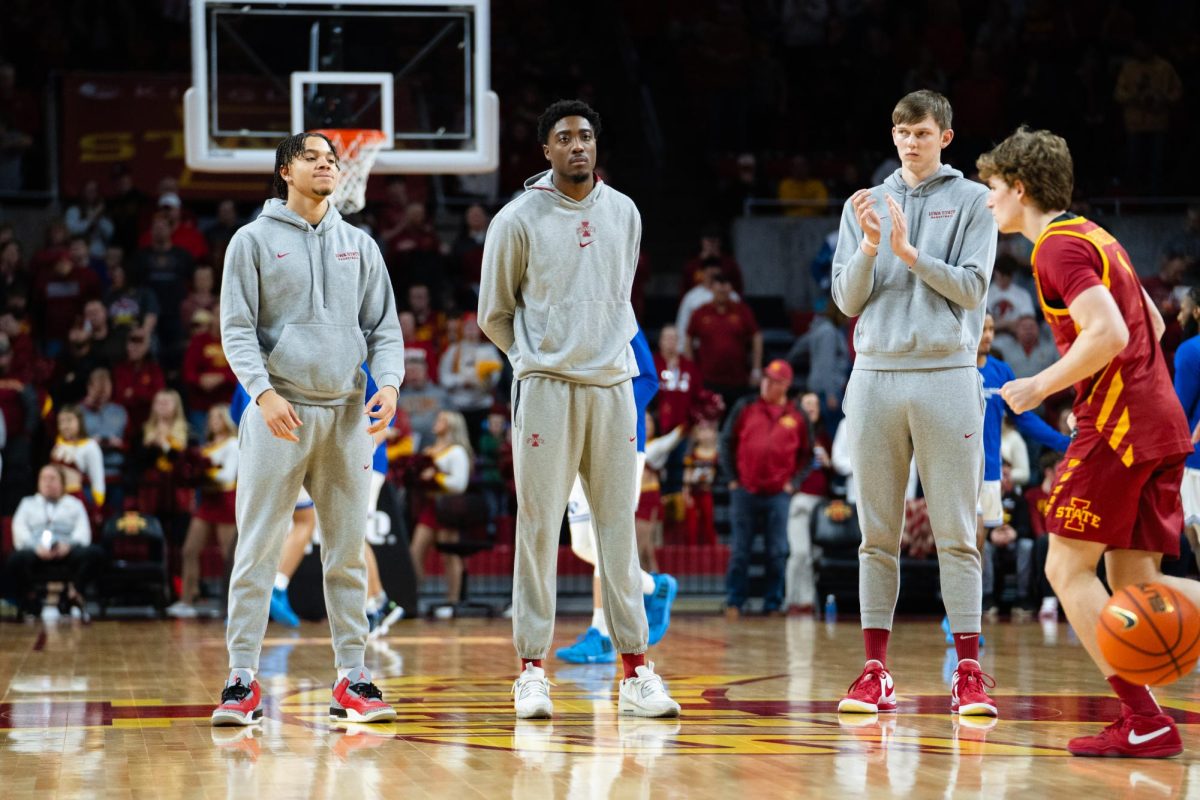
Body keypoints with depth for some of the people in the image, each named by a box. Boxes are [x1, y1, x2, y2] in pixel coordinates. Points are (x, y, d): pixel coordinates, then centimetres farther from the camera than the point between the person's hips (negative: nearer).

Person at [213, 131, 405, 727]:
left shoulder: (359, 246, 15)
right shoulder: (254, 241, 5)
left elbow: (384, 326, 14)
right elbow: (237, 328, -1)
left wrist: (389, 382, -5)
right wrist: (263, 390, -16)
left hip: (347, 415, 3)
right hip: (279, 414, -3)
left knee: (347, 551, 4)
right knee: (257, 549, -6)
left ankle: (352, 677, 8)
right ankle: (243, 678, -4)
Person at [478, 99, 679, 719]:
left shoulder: (624, 213, 10)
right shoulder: (519, 219, -3)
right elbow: (495, 314, 6)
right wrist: (537, 358, 8)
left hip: (612, 386, 4)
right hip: (546, 387, -3)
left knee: (618, 529, 4)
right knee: (539, 528, -4)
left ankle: (635, 673, 5)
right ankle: (532, 672, 0)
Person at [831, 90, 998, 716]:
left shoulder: (972, 201, 6)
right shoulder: (865, 206, 14)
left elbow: (971, 288, -3)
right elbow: (846, 298, 8)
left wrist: (910, 251, -14)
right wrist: (869, 247, -10)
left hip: (946, 376, -3)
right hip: (876, 376, 3)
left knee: (955, 534, -4)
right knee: (877, 534, 4)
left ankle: (968, 675, -4)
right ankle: (876, 672, 6)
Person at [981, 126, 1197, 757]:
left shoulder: (1058, 246, -9)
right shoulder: (1092, 236, 21)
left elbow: (1110, 332, -22)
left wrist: (1040, 388, -11)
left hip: (1117, 422, -9)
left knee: (1068, 567, -5)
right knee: (1134, 580, 8)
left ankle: (1143, 721, -12)